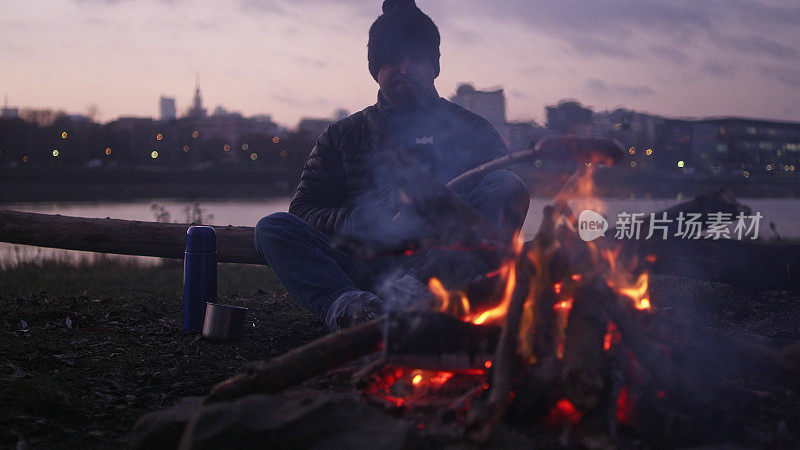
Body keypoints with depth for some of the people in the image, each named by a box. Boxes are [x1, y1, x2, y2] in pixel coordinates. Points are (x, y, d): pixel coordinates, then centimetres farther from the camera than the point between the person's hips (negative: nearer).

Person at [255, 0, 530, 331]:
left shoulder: (469, 128, 20)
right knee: (272, 228, -17)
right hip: (360, 271, 2)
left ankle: (410, 292, -47)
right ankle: (345, 304, -46)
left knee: (507, 188, -25)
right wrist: (371, 224, -5)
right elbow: (302, 211, 14)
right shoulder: (341, 136, 24)